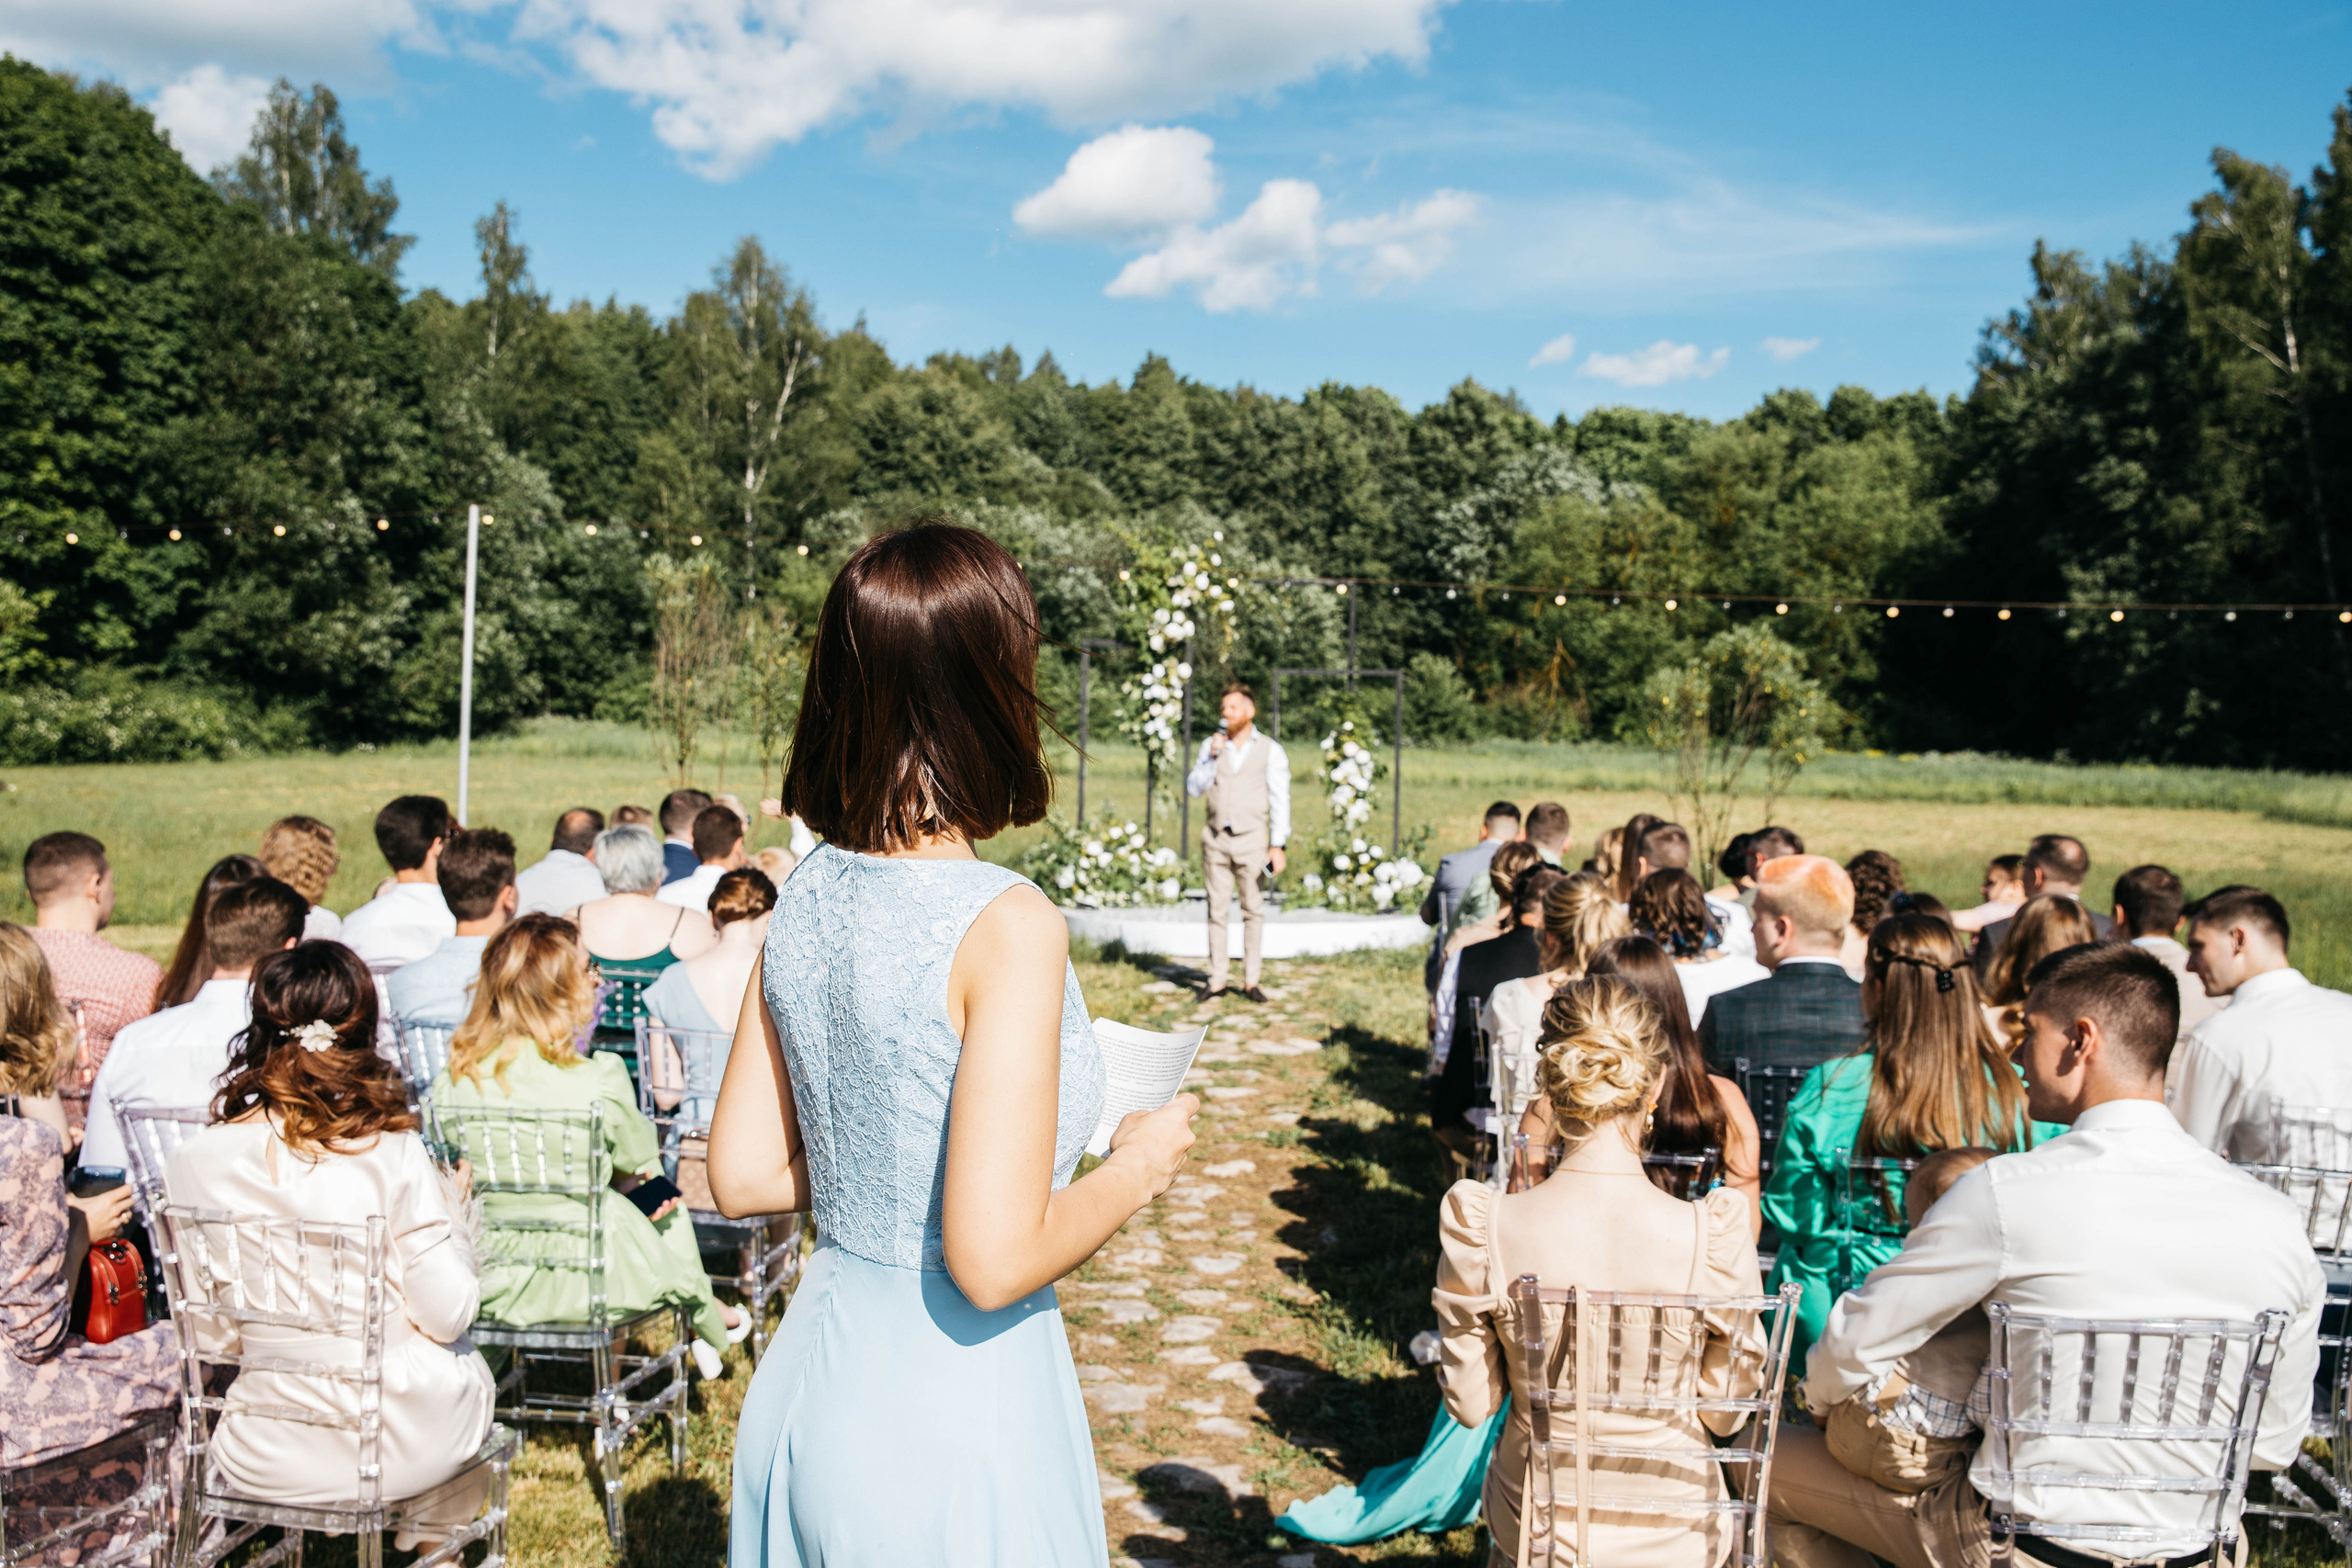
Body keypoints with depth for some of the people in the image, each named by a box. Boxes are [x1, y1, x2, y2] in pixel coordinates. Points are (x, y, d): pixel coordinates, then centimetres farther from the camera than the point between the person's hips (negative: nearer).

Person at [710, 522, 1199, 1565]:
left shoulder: (808, 897, -3)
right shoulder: (1008, 926, -23)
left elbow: (743, 1179, 4)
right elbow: (994, 1263, -24)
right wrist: (1136, 1168, -9)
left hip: (816, 1368, 6)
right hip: (953, 1409, -6)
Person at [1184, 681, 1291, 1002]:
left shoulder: (1270, 750, 1)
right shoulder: (1212, 744, 8)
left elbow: (1280, 800, -1)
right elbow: (1193, 788, 3)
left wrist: (1278, 845, -8)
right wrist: (1212, 758, -11)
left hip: (1251, 839, -2)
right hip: (1215, 839, 2)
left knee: (1253, 910, 0)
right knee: (1217, 910, 3)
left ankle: (1251, 981, 5)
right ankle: (1216, 980, 8)